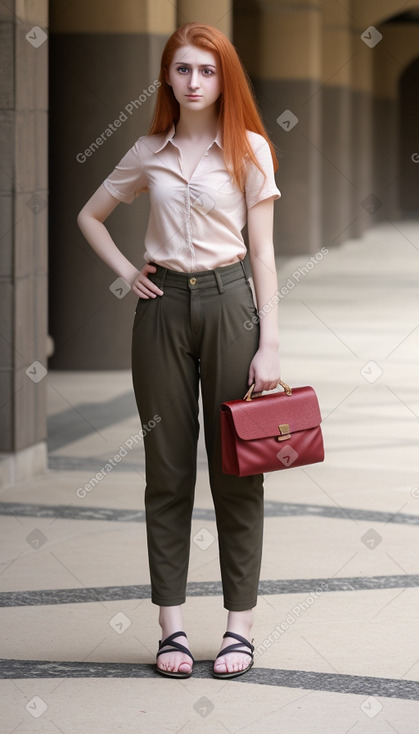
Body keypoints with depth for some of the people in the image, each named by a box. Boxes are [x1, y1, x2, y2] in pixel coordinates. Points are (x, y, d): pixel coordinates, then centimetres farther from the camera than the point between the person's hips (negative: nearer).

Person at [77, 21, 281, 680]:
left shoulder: (250, 149, 0)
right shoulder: (149, 152, 7)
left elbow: (263, 252, -2)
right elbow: (90, 216, 20)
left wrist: (269, 345, -7)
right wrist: (125, 272, 5)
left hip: (228, 302, -2)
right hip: (162, 305, 2)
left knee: (236, 466, 1)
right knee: (168, 468, 4)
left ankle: (240, 624, 7)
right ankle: (172, 625, 8)